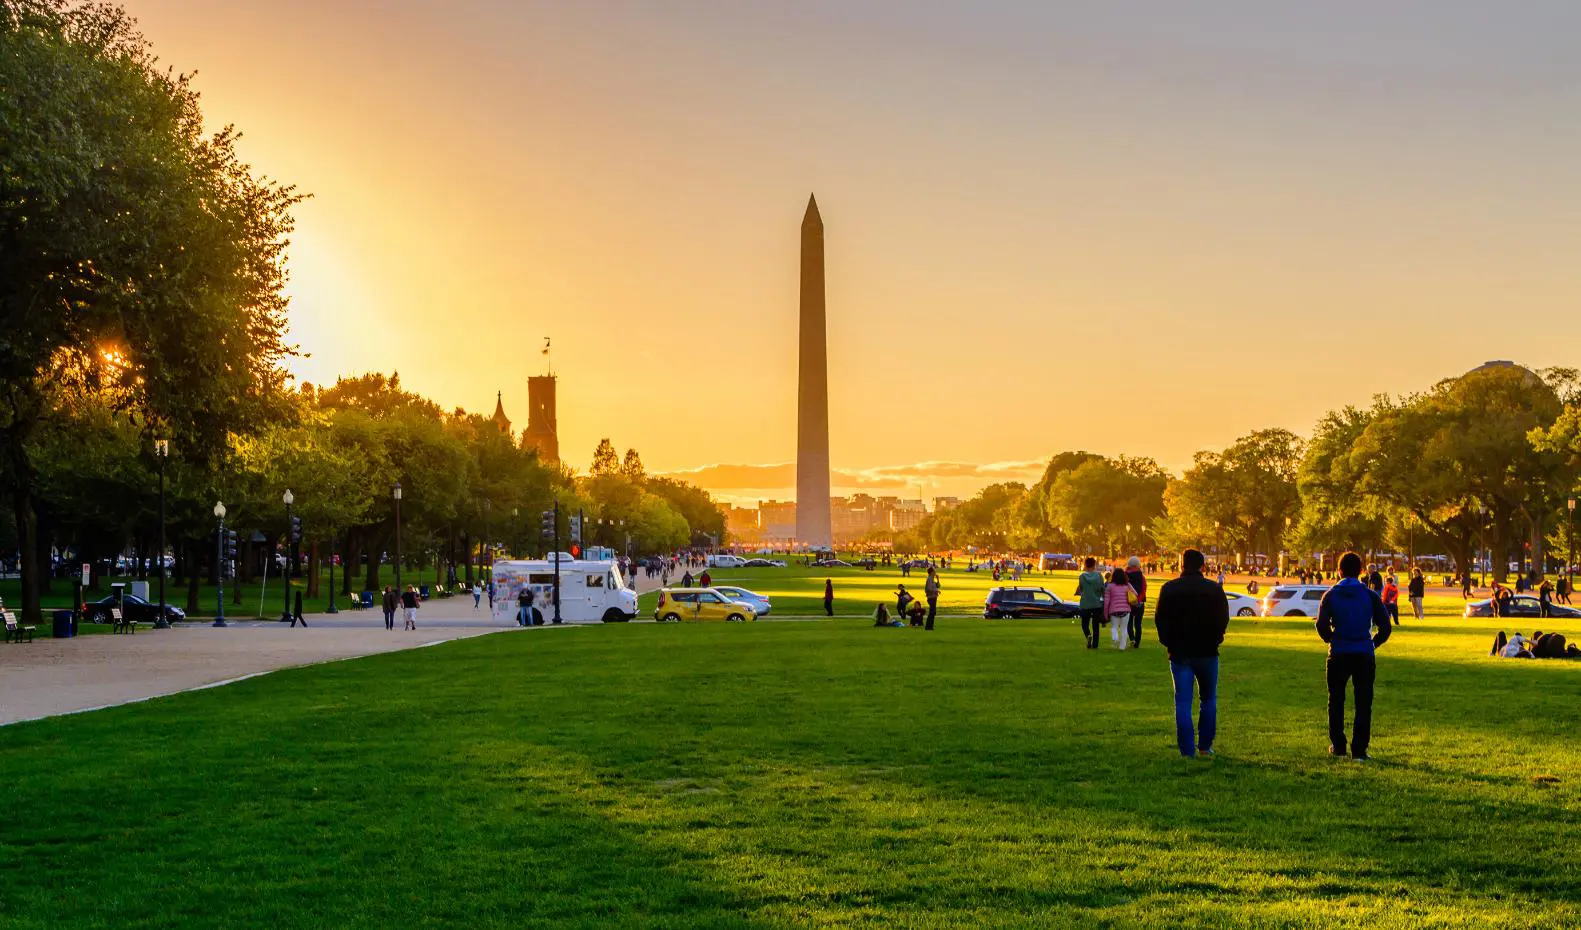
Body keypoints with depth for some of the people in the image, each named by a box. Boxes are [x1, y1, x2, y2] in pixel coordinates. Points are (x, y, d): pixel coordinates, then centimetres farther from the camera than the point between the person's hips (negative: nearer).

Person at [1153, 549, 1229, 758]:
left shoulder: (1169, 589, -3)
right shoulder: (1215, 590, -4)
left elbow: (1159, 620, 0)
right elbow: (1223, 619, 1)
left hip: (1179, 653, 0)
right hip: (1207, 652, 0)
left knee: (1183, 702, 1)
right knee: (1208, 700, 14)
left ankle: (1187, 750, -4)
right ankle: (1205, 746, 14)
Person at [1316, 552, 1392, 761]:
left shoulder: (1331, 595, -1)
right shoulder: (1370, 595, 0)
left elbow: (1321, 625, -6)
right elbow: (1385, 626, -1)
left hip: (1339, 655, 0)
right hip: (1365, 655, 0)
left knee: (1336, 701, 14)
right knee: (1363, 703, 5)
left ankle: (1337, 746, 18)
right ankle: (1359, 750, 1)